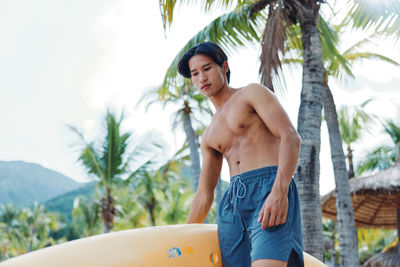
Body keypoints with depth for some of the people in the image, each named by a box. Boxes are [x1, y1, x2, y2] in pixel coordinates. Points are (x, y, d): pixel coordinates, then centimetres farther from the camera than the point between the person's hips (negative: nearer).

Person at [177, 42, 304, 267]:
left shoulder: (253, 93, 10)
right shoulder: (209, 137, 27)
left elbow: (291, 137, -4)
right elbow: (204, 194, 29)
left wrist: (279, 192, -19)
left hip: (269, 189, -6)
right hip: (233, 201, 6)